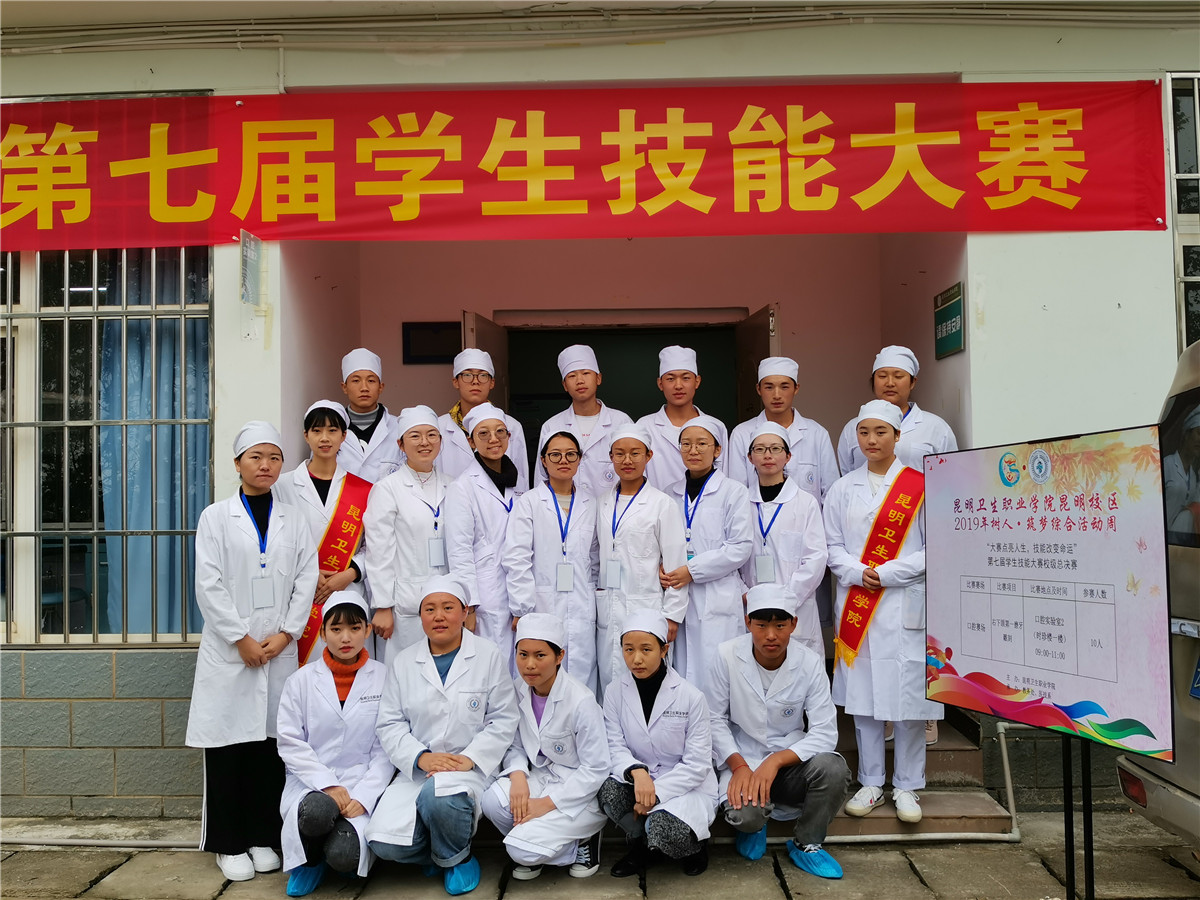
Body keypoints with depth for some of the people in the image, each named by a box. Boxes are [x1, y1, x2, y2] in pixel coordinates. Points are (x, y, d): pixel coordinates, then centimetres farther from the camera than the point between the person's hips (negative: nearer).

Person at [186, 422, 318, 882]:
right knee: (228, 744, 1)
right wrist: (242, 639, -9)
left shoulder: (293, 519, 10)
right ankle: (229, 844, 14)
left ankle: (263, 839, 19)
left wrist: (285, 634, -6)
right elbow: (209, 585, -4)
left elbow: (307, 579, 4)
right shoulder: (216, 517, 2)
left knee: (271, 744, 6)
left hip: (279, 650, 2)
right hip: (229, 650, -2)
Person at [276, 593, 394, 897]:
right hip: (310, 785, 1)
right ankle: (310, 860, 1)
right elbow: (290, 744, 0)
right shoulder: (301, 680, 5)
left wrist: (362, 797, -13)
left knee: (344, 856, -27)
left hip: (362, 785, -1)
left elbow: (386, 749, 0)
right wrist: (327, 785, -13)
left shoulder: (384, 678, 2)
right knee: (315, 812, -35)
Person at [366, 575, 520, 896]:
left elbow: (503, 719, -1)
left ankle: (456, 858, -3)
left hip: (472, 767, -3)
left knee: (438, 795, -36)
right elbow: (390, 724, 5)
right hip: (416, 770, 3)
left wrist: (470, 758, -15)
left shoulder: (488, 656, 1)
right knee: (383, 842, -18)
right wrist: (421, 757, -14)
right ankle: (436, 853, 14)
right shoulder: (403, 663, 9)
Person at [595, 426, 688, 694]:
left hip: (645, 608, -4)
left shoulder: (662, 504, -3)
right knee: (610, 682, 6)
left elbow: (676, 563, -4)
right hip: (607, 609, 4)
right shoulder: (603, 503, 11)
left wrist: (672, 615, -7)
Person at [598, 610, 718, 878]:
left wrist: (657, 792, -22)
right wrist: (636, 772, -29)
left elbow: (697, 764, -11)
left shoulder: (691, 697, -12)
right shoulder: (616, 693, -3)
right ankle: (641, 844, 2)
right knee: (608, 790, -29)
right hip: (640, 782, 3)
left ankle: (695, 844, 7)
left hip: (687, 786, -3)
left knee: (662, 829, -32)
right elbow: (615, 746, -7)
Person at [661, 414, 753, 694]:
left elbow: (741, 547, -6)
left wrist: (692, 570, -12)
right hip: (676, 597, 4)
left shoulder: (734, 492, 1)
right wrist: (660, 568, -3)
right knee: (680, 672, 4)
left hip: (717, 600, -4)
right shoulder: (671, 494, 14)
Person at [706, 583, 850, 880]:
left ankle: (806, 844, 1)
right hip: (743, 762, -1)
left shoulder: (810, 663, -9)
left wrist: (776, 760, -26)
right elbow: (715, 719, -4)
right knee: (744, 813, -32)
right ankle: (754, 824, 11)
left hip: (791, 760, 2)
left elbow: (825, 732, -13)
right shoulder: (727, 656, -11)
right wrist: (739, 766, -18)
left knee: (834, 768, -30)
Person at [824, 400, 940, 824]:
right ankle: (870, 782, 19)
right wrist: (859, 573, -9)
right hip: (856, 605, 3)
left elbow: (934, 550, -3)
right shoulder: (842, 489, 10)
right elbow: (832, 547, 9)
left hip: (905, 604, -2)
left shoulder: (920, 486, 1)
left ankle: (907, 786, 15)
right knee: (862, 695, 6)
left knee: (907, 695, 0)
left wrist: (886, 573, -11)